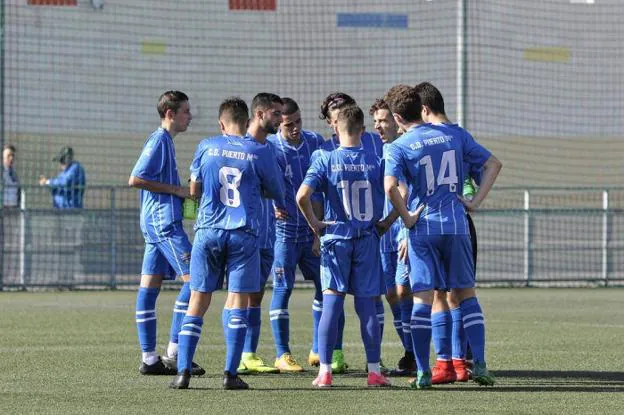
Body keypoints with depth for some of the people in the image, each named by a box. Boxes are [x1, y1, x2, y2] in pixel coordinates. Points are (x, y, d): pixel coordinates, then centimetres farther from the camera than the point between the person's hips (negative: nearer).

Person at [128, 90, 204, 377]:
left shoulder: (163, 140, 19)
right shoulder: (159, 140, -11)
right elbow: (135, 179, -18)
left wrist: (184, 189, 15)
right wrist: (176, 190, -14)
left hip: (155, 223, 10)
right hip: (165, 221, -10)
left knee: (149, 286, 6)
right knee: (193, 280, -12)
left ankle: (149, 358, 7)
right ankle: (173, 353, -14)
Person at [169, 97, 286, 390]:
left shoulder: (206, 147, 4)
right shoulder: (259, 152, -1)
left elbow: (194, 190, 13)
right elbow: (274, 192, 11)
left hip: (208, 231, 2)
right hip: (243, 234, -2)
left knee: (197, 302, 7)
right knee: (237, 302, 2)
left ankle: (183, 371, 0)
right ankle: (230, 373, -4)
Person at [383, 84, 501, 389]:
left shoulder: (398, 148, -5)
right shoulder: (454, 134, 7)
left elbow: (391, 187, -22)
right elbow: (493, 164, 8)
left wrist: (407, 218, -9)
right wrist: (476, 201, 7)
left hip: (422, 228, -3)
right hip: (456, 225, 3)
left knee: (423, 299, 1)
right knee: (466, 295, 11)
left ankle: (423, 372, 0)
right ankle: (480, 364, 3)